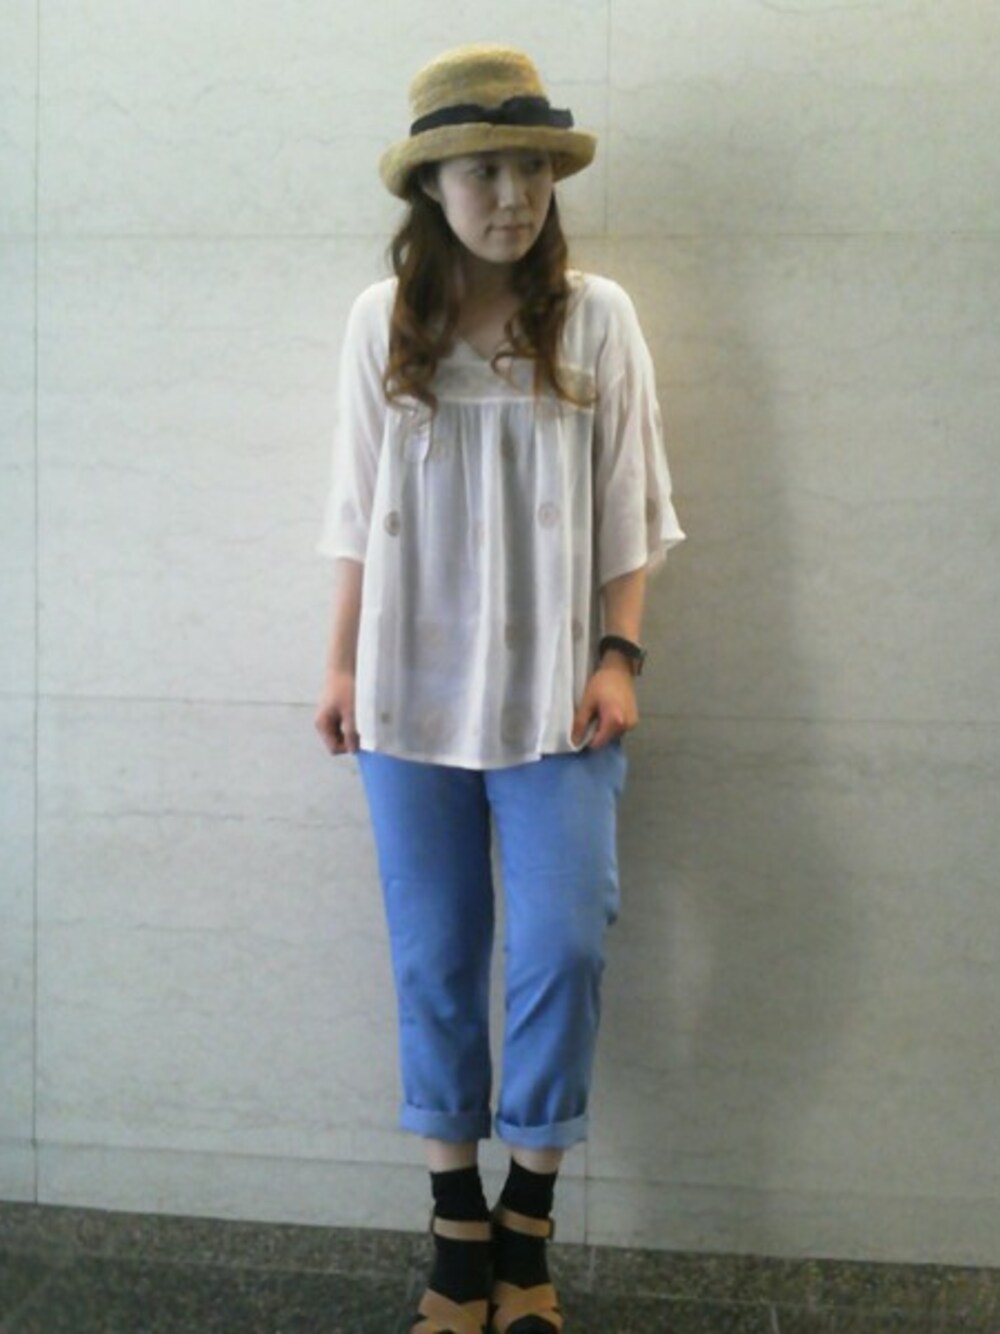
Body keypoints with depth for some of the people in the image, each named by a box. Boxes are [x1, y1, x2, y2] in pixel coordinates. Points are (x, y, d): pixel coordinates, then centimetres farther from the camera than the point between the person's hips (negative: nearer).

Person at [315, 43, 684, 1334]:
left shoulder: (595, 318, 0)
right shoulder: (382, 322, 3)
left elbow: (627, 510, 3)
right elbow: (358, 512, 7)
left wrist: (620, 656, -5)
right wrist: (343, 665, 4)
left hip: (552, 695, -1)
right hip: (413, 694, 1)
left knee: (563, 944, -9)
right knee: (434, 959, 7)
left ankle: (526, 1222, 13)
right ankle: (458, 1227, 21)